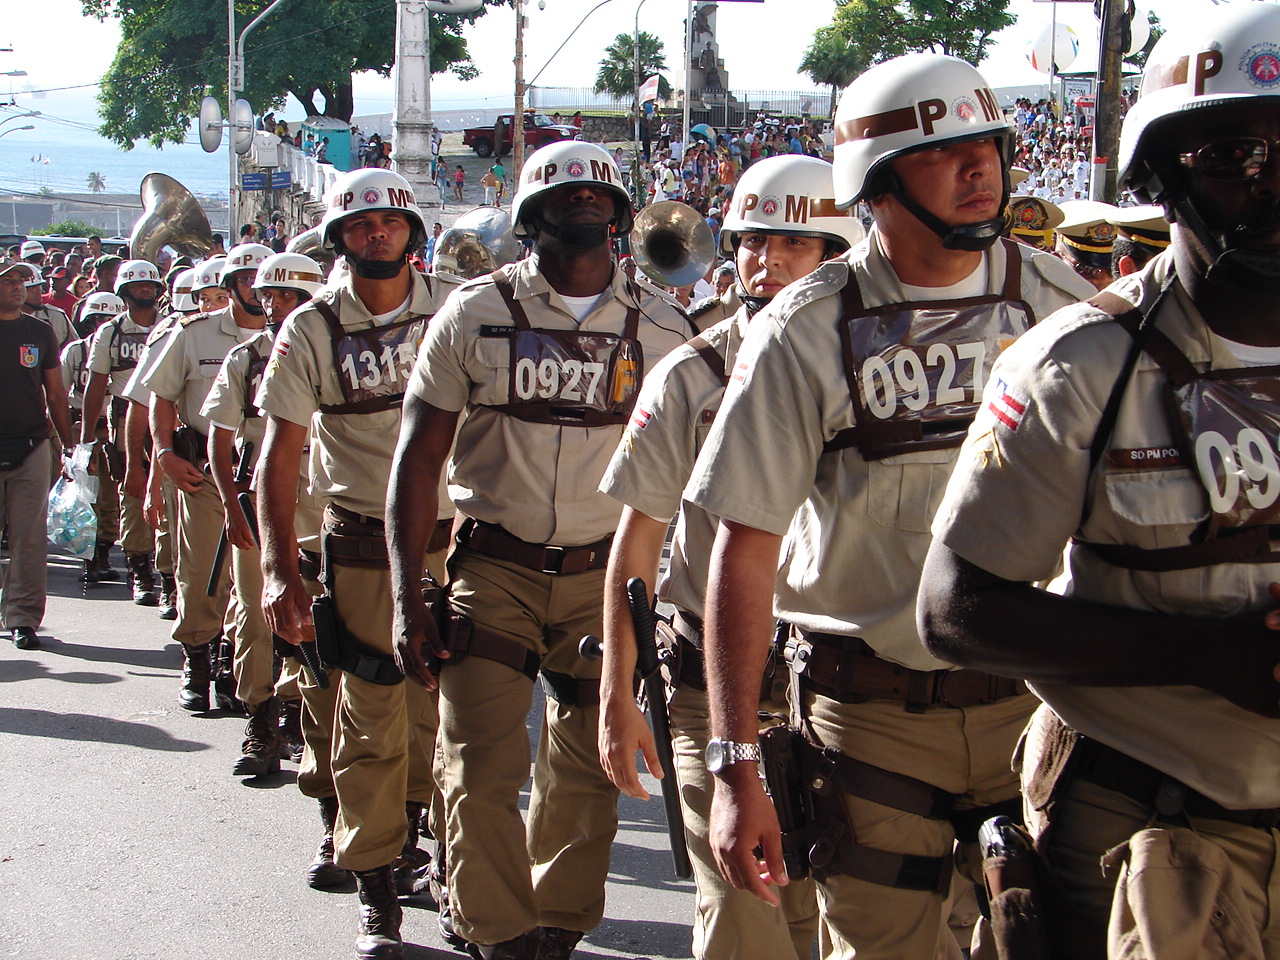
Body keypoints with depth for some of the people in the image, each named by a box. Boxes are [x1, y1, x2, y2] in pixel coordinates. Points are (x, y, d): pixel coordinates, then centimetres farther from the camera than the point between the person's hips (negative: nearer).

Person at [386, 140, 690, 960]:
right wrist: (408, 603, -6)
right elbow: (417, 461, 0)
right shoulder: (476, 314, -1)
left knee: (589, 774, 6)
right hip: (494, 569, -1)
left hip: (604, 575, 2)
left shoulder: (661, 332, 4)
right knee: (483, 771, -5)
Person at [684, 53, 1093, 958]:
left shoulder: (1058, 299, 1)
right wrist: (735, 766, -11)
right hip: (871, 714, -2)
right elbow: (746, 550, -7)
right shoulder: (808, 333, -7)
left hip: (1031, 704, 2)